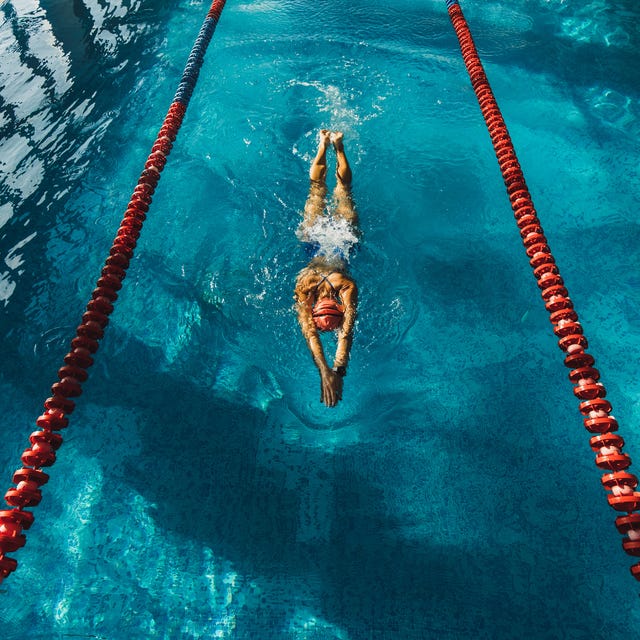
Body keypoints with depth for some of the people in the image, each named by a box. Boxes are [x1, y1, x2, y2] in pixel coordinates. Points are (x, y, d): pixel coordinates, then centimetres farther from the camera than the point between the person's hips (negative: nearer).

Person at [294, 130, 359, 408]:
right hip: (317, 238, 0)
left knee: (343, 186, 27)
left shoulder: (347, 287, -44)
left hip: (343, 237, 0)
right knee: (317, 186, 27)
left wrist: (339, 371, -53)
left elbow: (348, 332, -45)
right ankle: (324, 144, 49)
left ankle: (337, 145, 48)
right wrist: (324, 371, -53)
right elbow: (309, 332, -43)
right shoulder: (304, 287, -40)